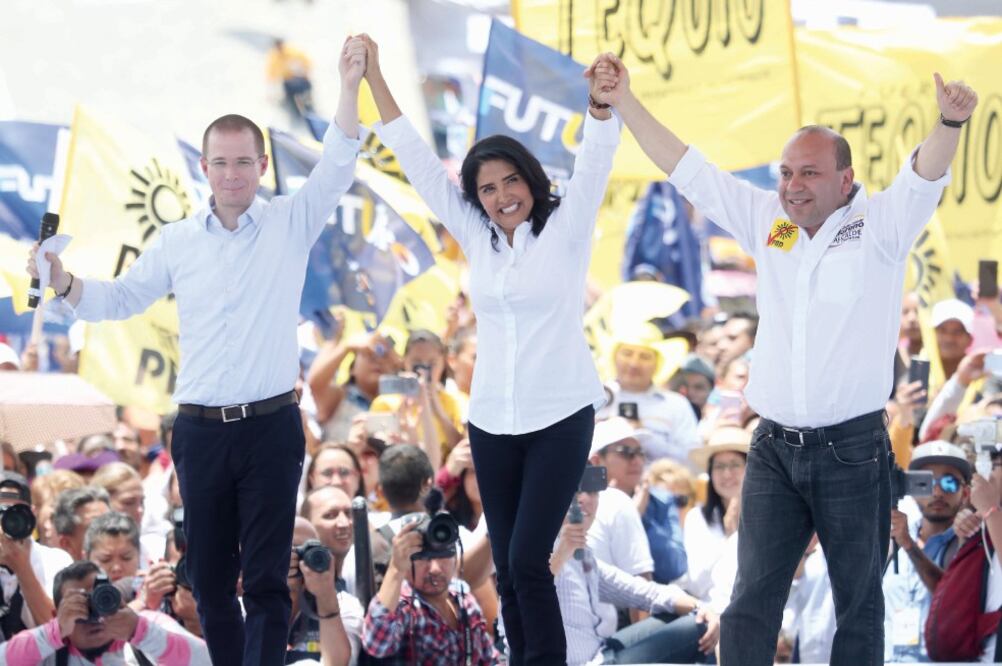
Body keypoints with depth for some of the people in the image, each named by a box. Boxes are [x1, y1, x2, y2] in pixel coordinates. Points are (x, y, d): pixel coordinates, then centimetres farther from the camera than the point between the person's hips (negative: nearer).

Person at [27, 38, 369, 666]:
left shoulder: (290, 224, 1)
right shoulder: (177, 242, 7)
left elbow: (337, 168, -9)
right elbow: (119, 299, 14)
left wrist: (350, 87, -21)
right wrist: (64, 283, -5)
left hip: (272, 426, -3)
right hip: (201, 430, 3)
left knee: (267, 581, -6)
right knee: (210, 578, 8)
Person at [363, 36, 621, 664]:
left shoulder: (565, 229, -4)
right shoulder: (477, 236, 7)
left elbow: (595, 161, -20)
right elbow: (418, 161, 7)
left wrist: (602, 103, -40)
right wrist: (373, 77, 2)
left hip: (560, 419, -5)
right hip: (492, 423, 5)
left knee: (528, 560, -12)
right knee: (507, 567, 6)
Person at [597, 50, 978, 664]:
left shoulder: (880, 226, -5)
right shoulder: (768, 222, 7)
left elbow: (925, 174, -23)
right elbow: (687, 169, 11)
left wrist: (951, 123, -44)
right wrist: (624, 103, 8)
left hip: (852, 449, -4)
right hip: (774, 450, 4)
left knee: (859, 602, 6)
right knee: (752, 601, 2)